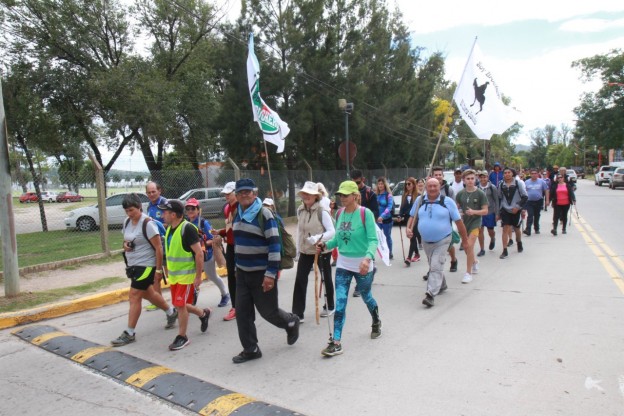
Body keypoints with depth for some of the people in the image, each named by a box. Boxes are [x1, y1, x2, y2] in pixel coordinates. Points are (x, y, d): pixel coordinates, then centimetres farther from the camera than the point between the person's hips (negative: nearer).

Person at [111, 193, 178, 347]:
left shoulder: (147, 223, -19)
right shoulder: (128, 222, 5)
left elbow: (158, 247, -18)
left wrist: (159, 268, -17)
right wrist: (125, 245, -4)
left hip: (146, 266, -9)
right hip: (132, 265, 9)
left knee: (134, 297, -7)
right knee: (148, 294, 20)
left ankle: (129, 333, 3)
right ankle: (171, 312, 39)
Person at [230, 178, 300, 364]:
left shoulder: (264, 214, -16)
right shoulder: (238, 214, 8)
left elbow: (274, 245, -19)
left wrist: (271, 274, -22)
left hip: (262, 273, -7)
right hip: (242, 273, 7)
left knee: (268, 311, 5)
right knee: (242, 312, 6)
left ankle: (291, 322, 35)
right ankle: (250, 349, 20)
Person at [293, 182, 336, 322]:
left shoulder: (322, 211, -18)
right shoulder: (300, 210, -1)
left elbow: (332, 231, -19)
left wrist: (318, 238, -34)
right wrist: (298, 247, 11)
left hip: (322, 251, -4)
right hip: (305, 251, 5)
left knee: (326, 278, 14)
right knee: (300, 280, -3)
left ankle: (330, 307, 35)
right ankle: (297, 314, 2)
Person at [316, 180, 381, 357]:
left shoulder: (365, 213, -15)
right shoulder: (339, 213, 2)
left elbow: (373, 240, -20)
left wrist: (368, 258, -36)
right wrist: (326, 245, -7)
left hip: (362, 265, -4)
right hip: (343, 264, 4)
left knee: (366, 296, 19)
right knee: (340, 302, -3)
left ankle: (376, 323, 49)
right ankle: (336, 342, 0)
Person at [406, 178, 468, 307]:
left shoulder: (447, 201, -9)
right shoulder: (420, 200, 0)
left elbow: (458, 221, -5)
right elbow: (413, 216, 12)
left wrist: (464, 239, -3)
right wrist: (409, 228, -7)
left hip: (442, 241, -4)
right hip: (426, 241, 5)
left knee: (436, 267, -15)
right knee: (433, 266, 20)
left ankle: (430, 295, -17)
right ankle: (442, 285, 43)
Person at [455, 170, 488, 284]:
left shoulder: (480, 194, -9)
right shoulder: (460, 194, 0)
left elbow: (485, 211, -7)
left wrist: (474, 212, -24)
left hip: (475, 222, -4)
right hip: (463, 222, 4)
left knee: (469, 246, -16)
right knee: (466, 247, 15)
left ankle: (468, 273, -4)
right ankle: (475, 262, 47)